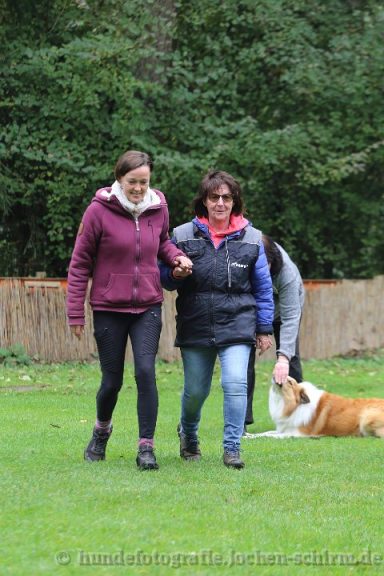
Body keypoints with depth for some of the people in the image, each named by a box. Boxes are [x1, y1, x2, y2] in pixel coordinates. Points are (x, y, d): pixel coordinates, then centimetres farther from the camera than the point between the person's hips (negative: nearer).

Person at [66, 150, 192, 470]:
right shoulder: (99, 211, -9)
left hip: (148, 307, 2)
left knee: (146, 372, -13)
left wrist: (176, 255, -2)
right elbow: (80, 263, -3)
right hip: (109, 309, -2)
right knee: (112, 381, 6)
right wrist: (75, 311, -4)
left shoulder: (158, 208, 1)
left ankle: (146, 447, -8)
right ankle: (102, 429, 37)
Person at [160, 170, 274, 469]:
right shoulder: (183, 235, 3)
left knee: (235, 383, -18)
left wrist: (264, 328, 8)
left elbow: (263, 287, 10)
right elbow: (163, 277, 12)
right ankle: (188, 433, 39)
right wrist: (174, 275, -12)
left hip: (237, 324, -1)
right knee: (195, 390, 9)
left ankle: (232, 448, -10)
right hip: (195, 328, 1)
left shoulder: (251, 238, 4)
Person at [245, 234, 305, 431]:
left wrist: (283, 357, -47)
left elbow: (290, 318, -40)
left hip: (284, 304, -1)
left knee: (290, 357, -4)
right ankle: (242, 419, -10)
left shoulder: (287, 272, -42)